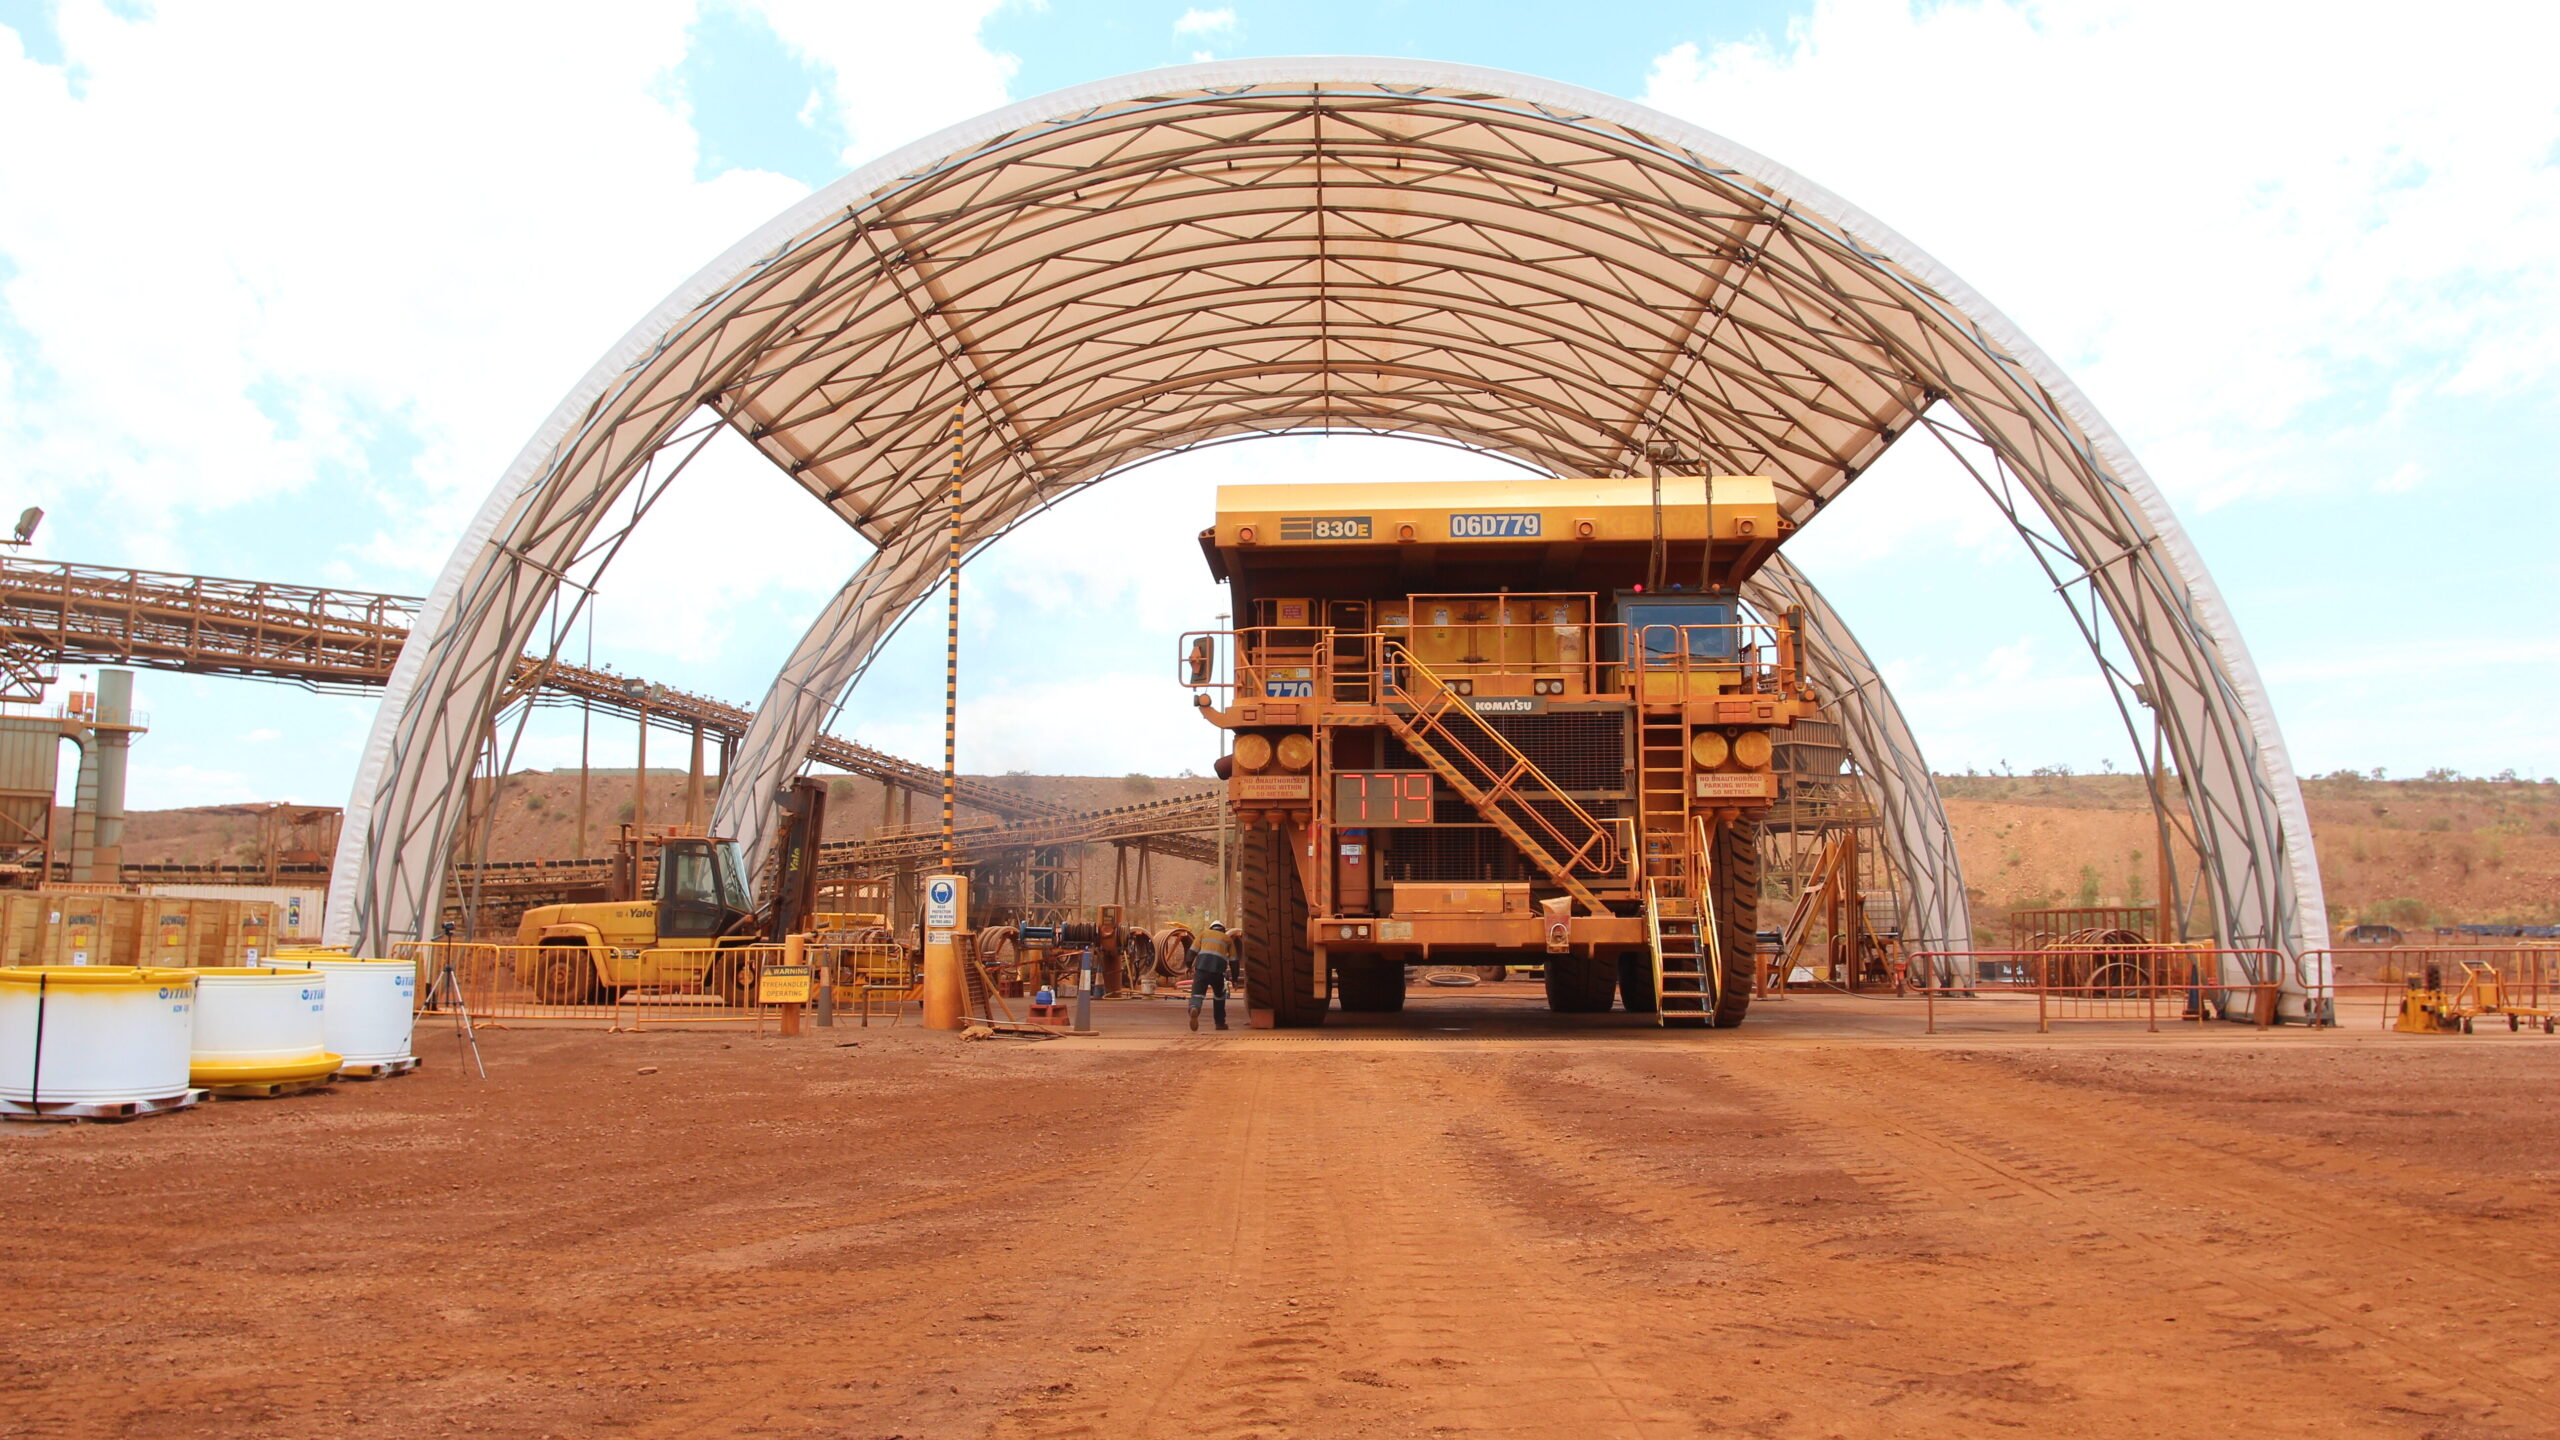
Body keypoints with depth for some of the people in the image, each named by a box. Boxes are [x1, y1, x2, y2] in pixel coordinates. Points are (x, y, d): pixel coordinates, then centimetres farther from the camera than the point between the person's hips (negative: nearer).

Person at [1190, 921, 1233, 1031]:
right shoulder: (1228, 939, 26)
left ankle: (1194, 1008, -36)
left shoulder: (1204, 934, 27)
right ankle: (1220, 1023, 26)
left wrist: (1189, 967, 13)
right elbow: (1233, 960, 20)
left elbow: (1192, 951, 13)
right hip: (1218, 969, 0)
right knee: (1220, 996, 23)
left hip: (1201, 967, 0)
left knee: (1197, 993, -3)